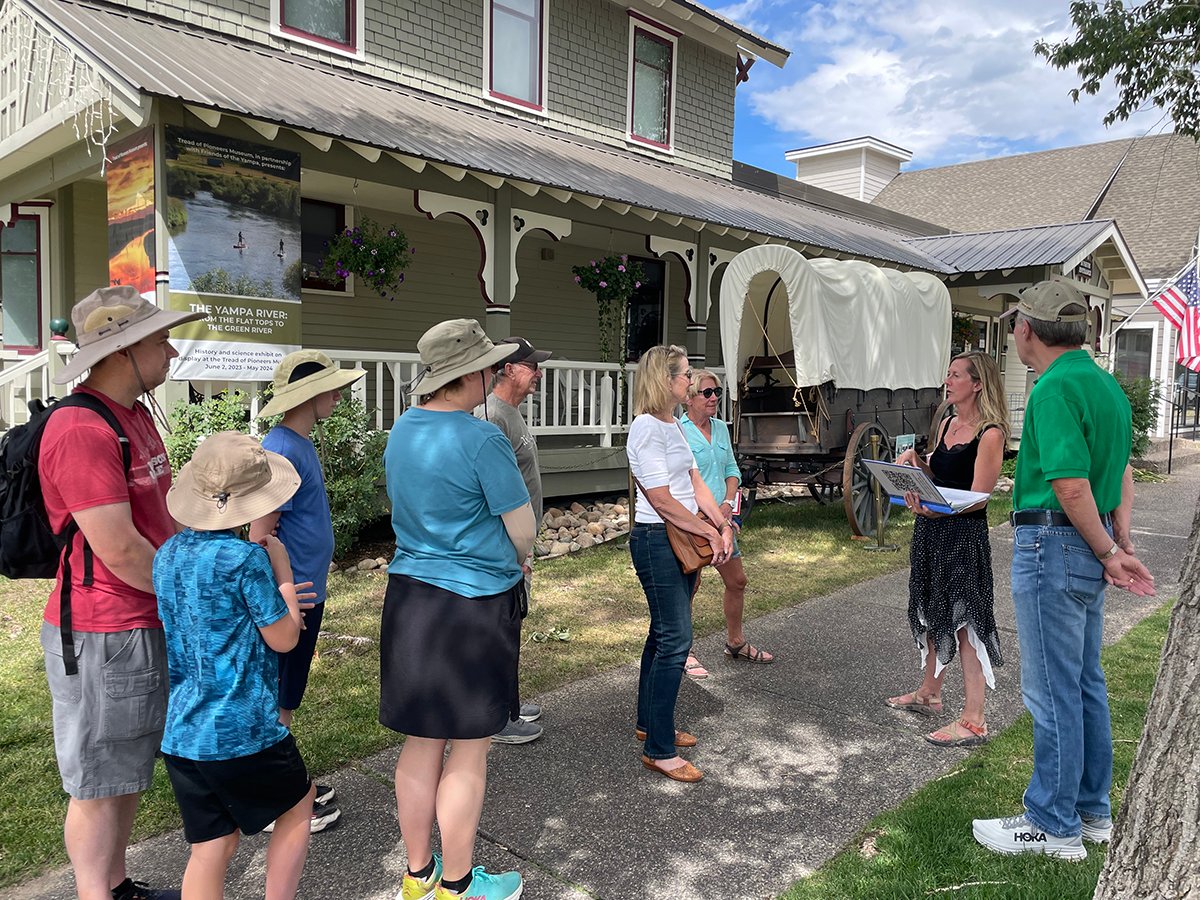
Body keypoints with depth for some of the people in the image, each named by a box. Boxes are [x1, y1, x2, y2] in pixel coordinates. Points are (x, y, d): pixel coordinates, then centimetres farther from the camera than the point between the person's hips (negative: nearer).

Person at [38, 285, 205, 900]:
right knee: (100, 785, 6)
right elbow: (120, 553, -23)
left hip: (147, 625, 10)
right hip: (104, 637, -10)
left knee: (126, 773, 21)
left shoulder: (136, 417, 11)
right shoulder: (82, 429, -21)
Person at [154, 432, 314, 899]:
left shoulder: (167, 554, 4)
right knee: (297, 806, 20)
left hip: (181, 733, 6)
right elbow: (285, 638, -9)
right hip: (243, 729, -6)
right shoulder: (245, 558, -18)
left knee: (211, 849, 14)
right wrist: (282, 569, 0)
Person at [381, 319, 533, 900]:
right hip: (475, 601, -8)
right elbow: (523, 531, -11)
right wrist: (512, 560, 12)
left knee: (422, 742, 17)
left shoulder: (401, 431, 7)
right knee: (469, 753, 8)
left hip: (409, 596, 8)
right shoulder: (482, 439, -18)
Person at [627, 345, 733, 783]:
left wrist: (723, 526, 2)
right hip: (656, 540, -10)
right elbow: (662, 500, -19)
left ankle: (650, 723, 30)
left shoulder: (673, 425, 14)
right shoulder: (646, 427, -16)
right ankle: (659, 750, 1)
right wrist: (710, 532, -12)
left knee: (663, 634, 17)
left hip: (682, 540, 10)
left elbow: (695, 483, 13)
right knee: (675, 639, -8)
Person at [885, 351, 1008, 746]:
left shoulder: (990, 434, -14)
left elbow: (978, 498, -18)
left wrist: (936, 508, -34)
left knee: (965, 622, -4)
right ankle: (929, 694, 35)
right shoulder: (946, 424, 11)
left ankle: (973, 721, 5)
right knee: (933, 614, 19)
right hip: (931, 532, 9)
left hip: (964, 535, -9)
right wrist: (916, 460, -2)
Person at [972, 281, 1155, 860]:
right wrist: (1122, 544, 4)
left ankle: (1053, 825, 14)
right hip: (1089, 548, 10)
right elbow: (1122, 474, 13)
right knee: (1084, 682, 18)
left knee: (1051, 691, 1)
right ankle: (1091, 810, 31)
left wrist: (1109, 553, -12)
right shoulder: (1105, 383, 13)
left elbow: (1071, 487, -24)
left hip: (1054, 544, -10)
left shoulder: (1055, 388, -19)